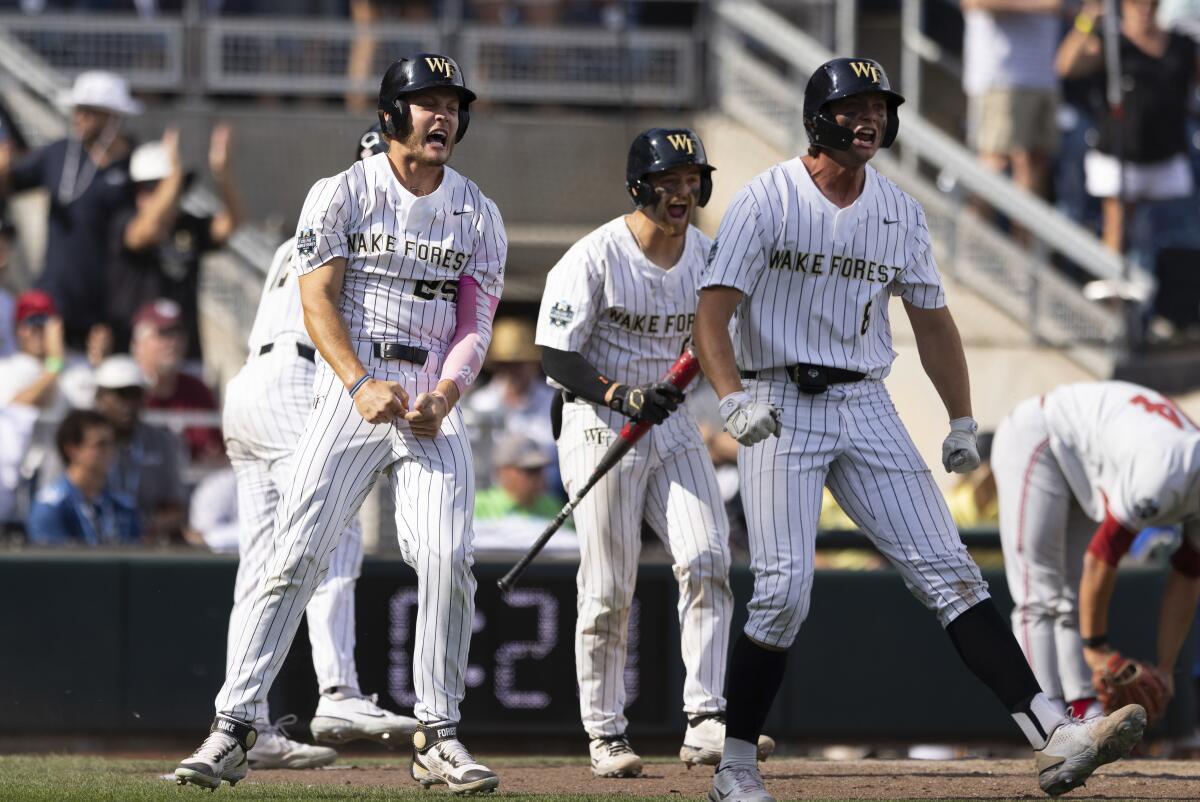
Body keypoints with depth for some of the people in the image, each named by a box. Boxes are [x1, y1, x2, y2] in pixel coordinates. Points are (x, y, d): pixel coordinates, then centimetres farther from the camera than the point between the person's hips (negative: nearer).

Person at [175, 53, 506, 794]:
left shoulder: (479, 216, 10)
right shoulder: (341, 195, 3)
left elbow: (476, 326, 5)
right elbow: (318, 300, -5)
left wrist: (443, 396, -14)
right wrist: (362, 385, -19)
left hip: (434, 406, 2)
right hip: (349, 392, -2)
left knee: (447, 560, -12)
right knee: (296, 557, -9)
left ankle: (439, 739, -3)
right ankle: (234, 728, -8)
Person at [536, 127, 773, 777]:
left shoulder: (707, 257, 4)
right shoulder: (593, 258, -14)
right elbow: (557, 357, -15)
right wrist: (622, 396, -28)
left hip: (671, 424, 5)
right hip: (600, 424, -5)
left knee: (707, 562, -10)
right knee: (609, 589, -2)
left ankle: (706, 723, -12)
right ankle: (605, 734, 9)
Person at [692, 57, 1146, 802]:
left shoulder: (900, 211, 9)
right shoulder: (769, 200, -6)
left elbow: (931, 318, 18)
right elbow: (715, 309, -12)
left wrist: (962, 422, 11)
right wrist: (734, 400, -28)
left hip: (867, 407, 4)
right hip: (780, 406, -4)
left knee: (949, 571, -5)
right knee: (784, 589, -13)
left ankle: (1054, 737, -14)